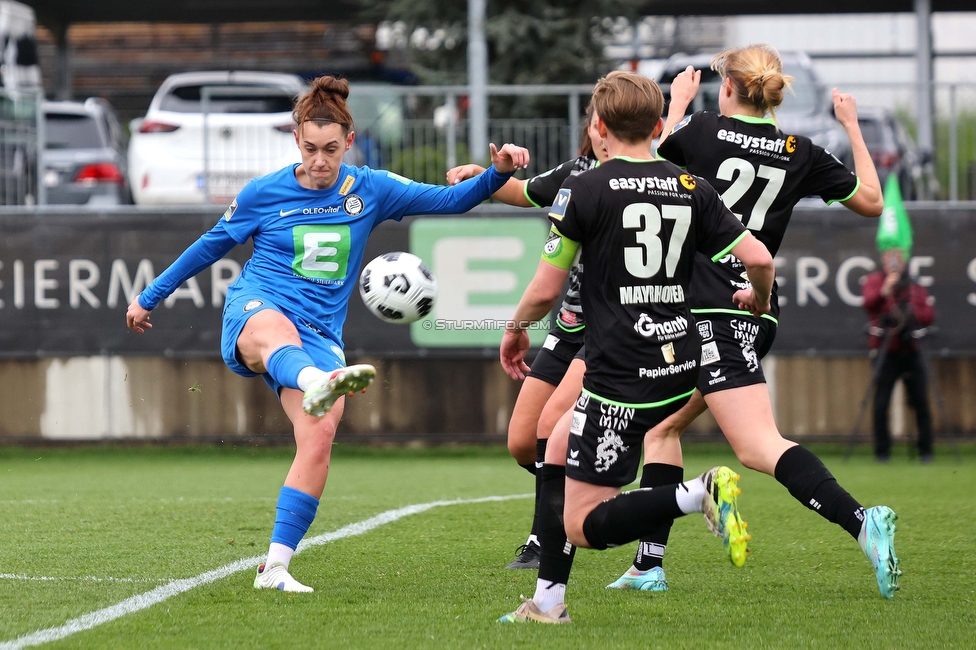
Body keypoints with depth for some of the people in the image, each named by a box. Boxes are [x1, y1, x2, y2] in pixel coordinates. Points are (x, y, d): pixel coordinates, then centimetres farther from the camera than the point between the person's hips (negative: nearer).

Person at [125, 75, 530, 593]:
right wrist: (150, 297, 24)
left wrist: (499, 173, -10)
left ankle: (275, 567, -17)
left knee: (319, 434, -22)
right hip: (255, 311, -3)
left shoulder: (369, 191, 8)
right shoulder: (264, 194, 4)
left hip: (320, 337, 3)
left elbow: (450, 200, 8)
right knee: (276, 331, -42)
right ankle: (319, 384, -80)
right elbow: (211, 246, 17)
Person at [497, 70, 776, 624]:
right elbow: (758, 258, 0)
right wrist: (759, 299, 24)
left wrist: (516, 329, 18)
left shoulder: (583, 192, -7)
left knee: (583, 525, -2)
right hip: (681, 365, 7)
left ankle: (698, 494, -25)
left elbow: (546, 290, -4)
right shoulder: (692, 189, 5)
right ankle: (548, 602, 25)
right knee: (556, 446, 26)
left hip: (622, 373, -7)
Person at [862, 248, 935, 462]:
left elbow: (928, 315, 2)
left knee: (921, 403, -1)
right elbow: (869, 304, -18)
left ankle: (925, 451, 7)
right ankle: (882, 452, 3)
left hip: (911, 351, 3)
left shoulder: (915, 285, 11)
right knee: (881, 404, -5)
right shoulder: (874, 280, 2)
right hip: (886, 353, -3)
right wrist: (884, 292, -36)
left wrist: (910, 313, -17)